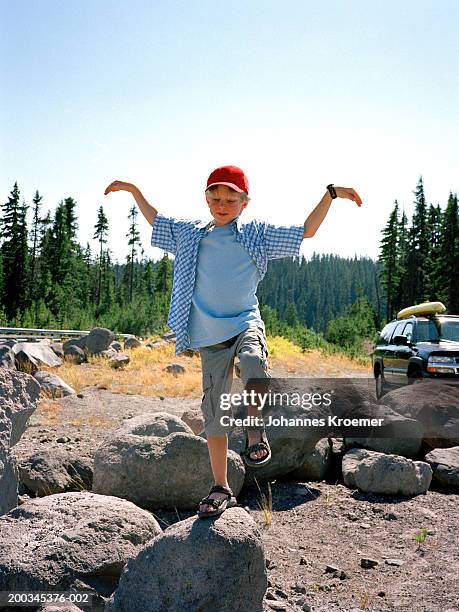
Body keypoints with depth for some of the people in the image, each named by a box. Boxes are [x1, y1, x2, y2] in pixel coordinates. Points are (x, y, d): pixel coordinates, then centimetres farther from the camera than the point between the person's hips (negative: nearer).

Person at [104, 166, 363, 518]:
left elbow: (306, 231, 7)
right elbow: (156, 221, 27)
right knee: (214, 413, 5)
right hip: (209, 337, 2)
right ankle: (221, 489, 18)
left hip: (245, 324, -2)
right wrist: (135, 192, 24)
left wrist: (330, 195, 1)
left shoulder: (258, 233, 4)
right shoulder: (191, 234, 10)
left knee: (253, 363, -39)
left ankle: (255, 430, -13)